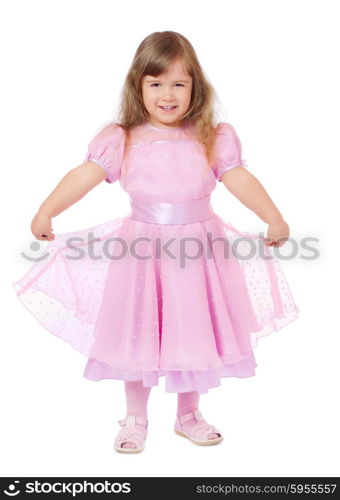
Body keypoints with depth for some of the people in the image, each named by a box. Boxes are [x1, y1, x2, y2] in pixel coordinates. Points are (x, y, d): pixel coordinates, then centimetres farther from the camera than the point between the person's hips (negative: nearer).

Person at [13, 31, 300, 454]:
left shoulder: (213, 139, 0)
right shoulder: (122, 140, -4)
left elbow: (240, 180, -6)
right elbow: (85, 176, -13)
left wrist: (273, 218, -19)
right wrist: (47, 210, -26)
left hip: (198, 250, 1)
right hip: (141, 251, -1)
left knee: (192, 334, 12)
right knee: (137, 335, 9)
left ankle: (188, 415, 35)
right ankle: (135, 418, 31)